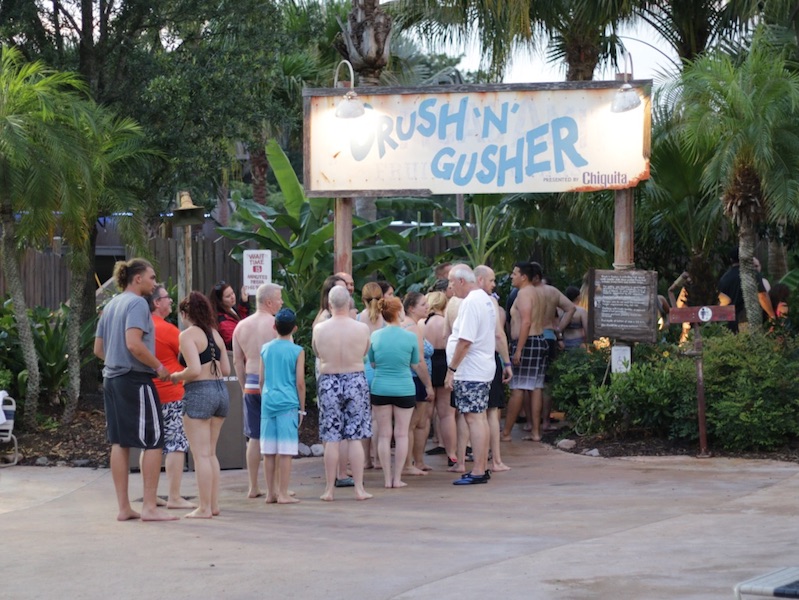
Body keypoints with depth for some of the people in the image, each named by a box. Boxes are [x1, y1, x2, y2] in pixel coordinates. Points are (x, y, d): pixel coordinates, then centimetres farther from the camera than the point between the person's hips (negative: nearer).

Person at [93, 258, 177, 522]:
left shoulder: (111, 305, 16)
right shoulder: (137, 303, -11)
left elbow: (98, 349, 19)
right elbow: (133, 344, -23)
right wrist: (159, 367, -13)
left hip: (112, 379, 9)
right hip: (135, 379, -9)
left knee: (119, 443, 8)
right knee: (154, 442, -3)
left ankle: (124, 507, 10)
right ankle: (149, 507, -5)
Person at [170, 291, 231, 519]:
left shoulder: (188, 335, -10)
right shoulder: (215, 334, 12)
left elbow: (194, 370, -20)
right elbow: (226, 369, 14)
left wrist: (175, 376, -3)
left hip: (199, 392, -8)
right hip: (221, 391, 8)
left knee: (201, 455, -4)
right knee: (211, 453, 15)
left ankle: (204, 508, -3)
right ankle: (214, 504, 16)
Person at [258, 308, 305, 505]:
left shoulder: (265, 349, 8)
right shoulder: (297, 351, -3)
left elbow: (261, 379, 13)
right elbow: (300, 382, -3)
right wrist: (302, 408, 6)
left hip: (268, 402, 4)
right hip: (288, 403, -4)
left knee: (269, 451, 8)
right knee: (286, 451, -2)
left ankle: (271, 493, 13)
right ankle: (283, 494, -2)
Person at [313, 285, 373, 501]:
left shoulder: (319, 329, -7)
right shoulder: (362, 328, -8)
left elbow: (317, 353, 6)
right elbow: (365, 352, 6)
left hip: (328, 382, 0)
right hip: (356, 381, 0)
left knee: (331, 439, 4)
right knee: (356, 438, 4)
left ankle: (329, 489, 7)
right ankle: (359, 488, 6)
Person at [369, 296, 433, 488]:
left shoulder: (375, 336, -2)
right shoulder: (410, 337, -8)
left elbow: (372, 363, 10)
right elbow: (417, 365, 2)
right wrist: (428, 386, 15)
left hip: (380, 388, 2)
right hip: (404, 389, -2)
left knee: (384, 434, 7)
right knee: (401, 434, 6)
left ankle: (387, 478, 8)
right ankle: (397, 478, 6)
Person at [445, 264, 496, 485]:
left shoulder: (471, 302, -17)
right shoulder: (485, 299, 15)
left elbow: (465, 341, -23)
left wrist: (452, 369, -17)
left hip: (470, 372, -10)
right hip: (483, 368, 10)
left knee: (474, 418, -9)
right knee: (480, 418, 14)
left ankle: (478, 471, -9)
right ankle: (482, 467, 19)